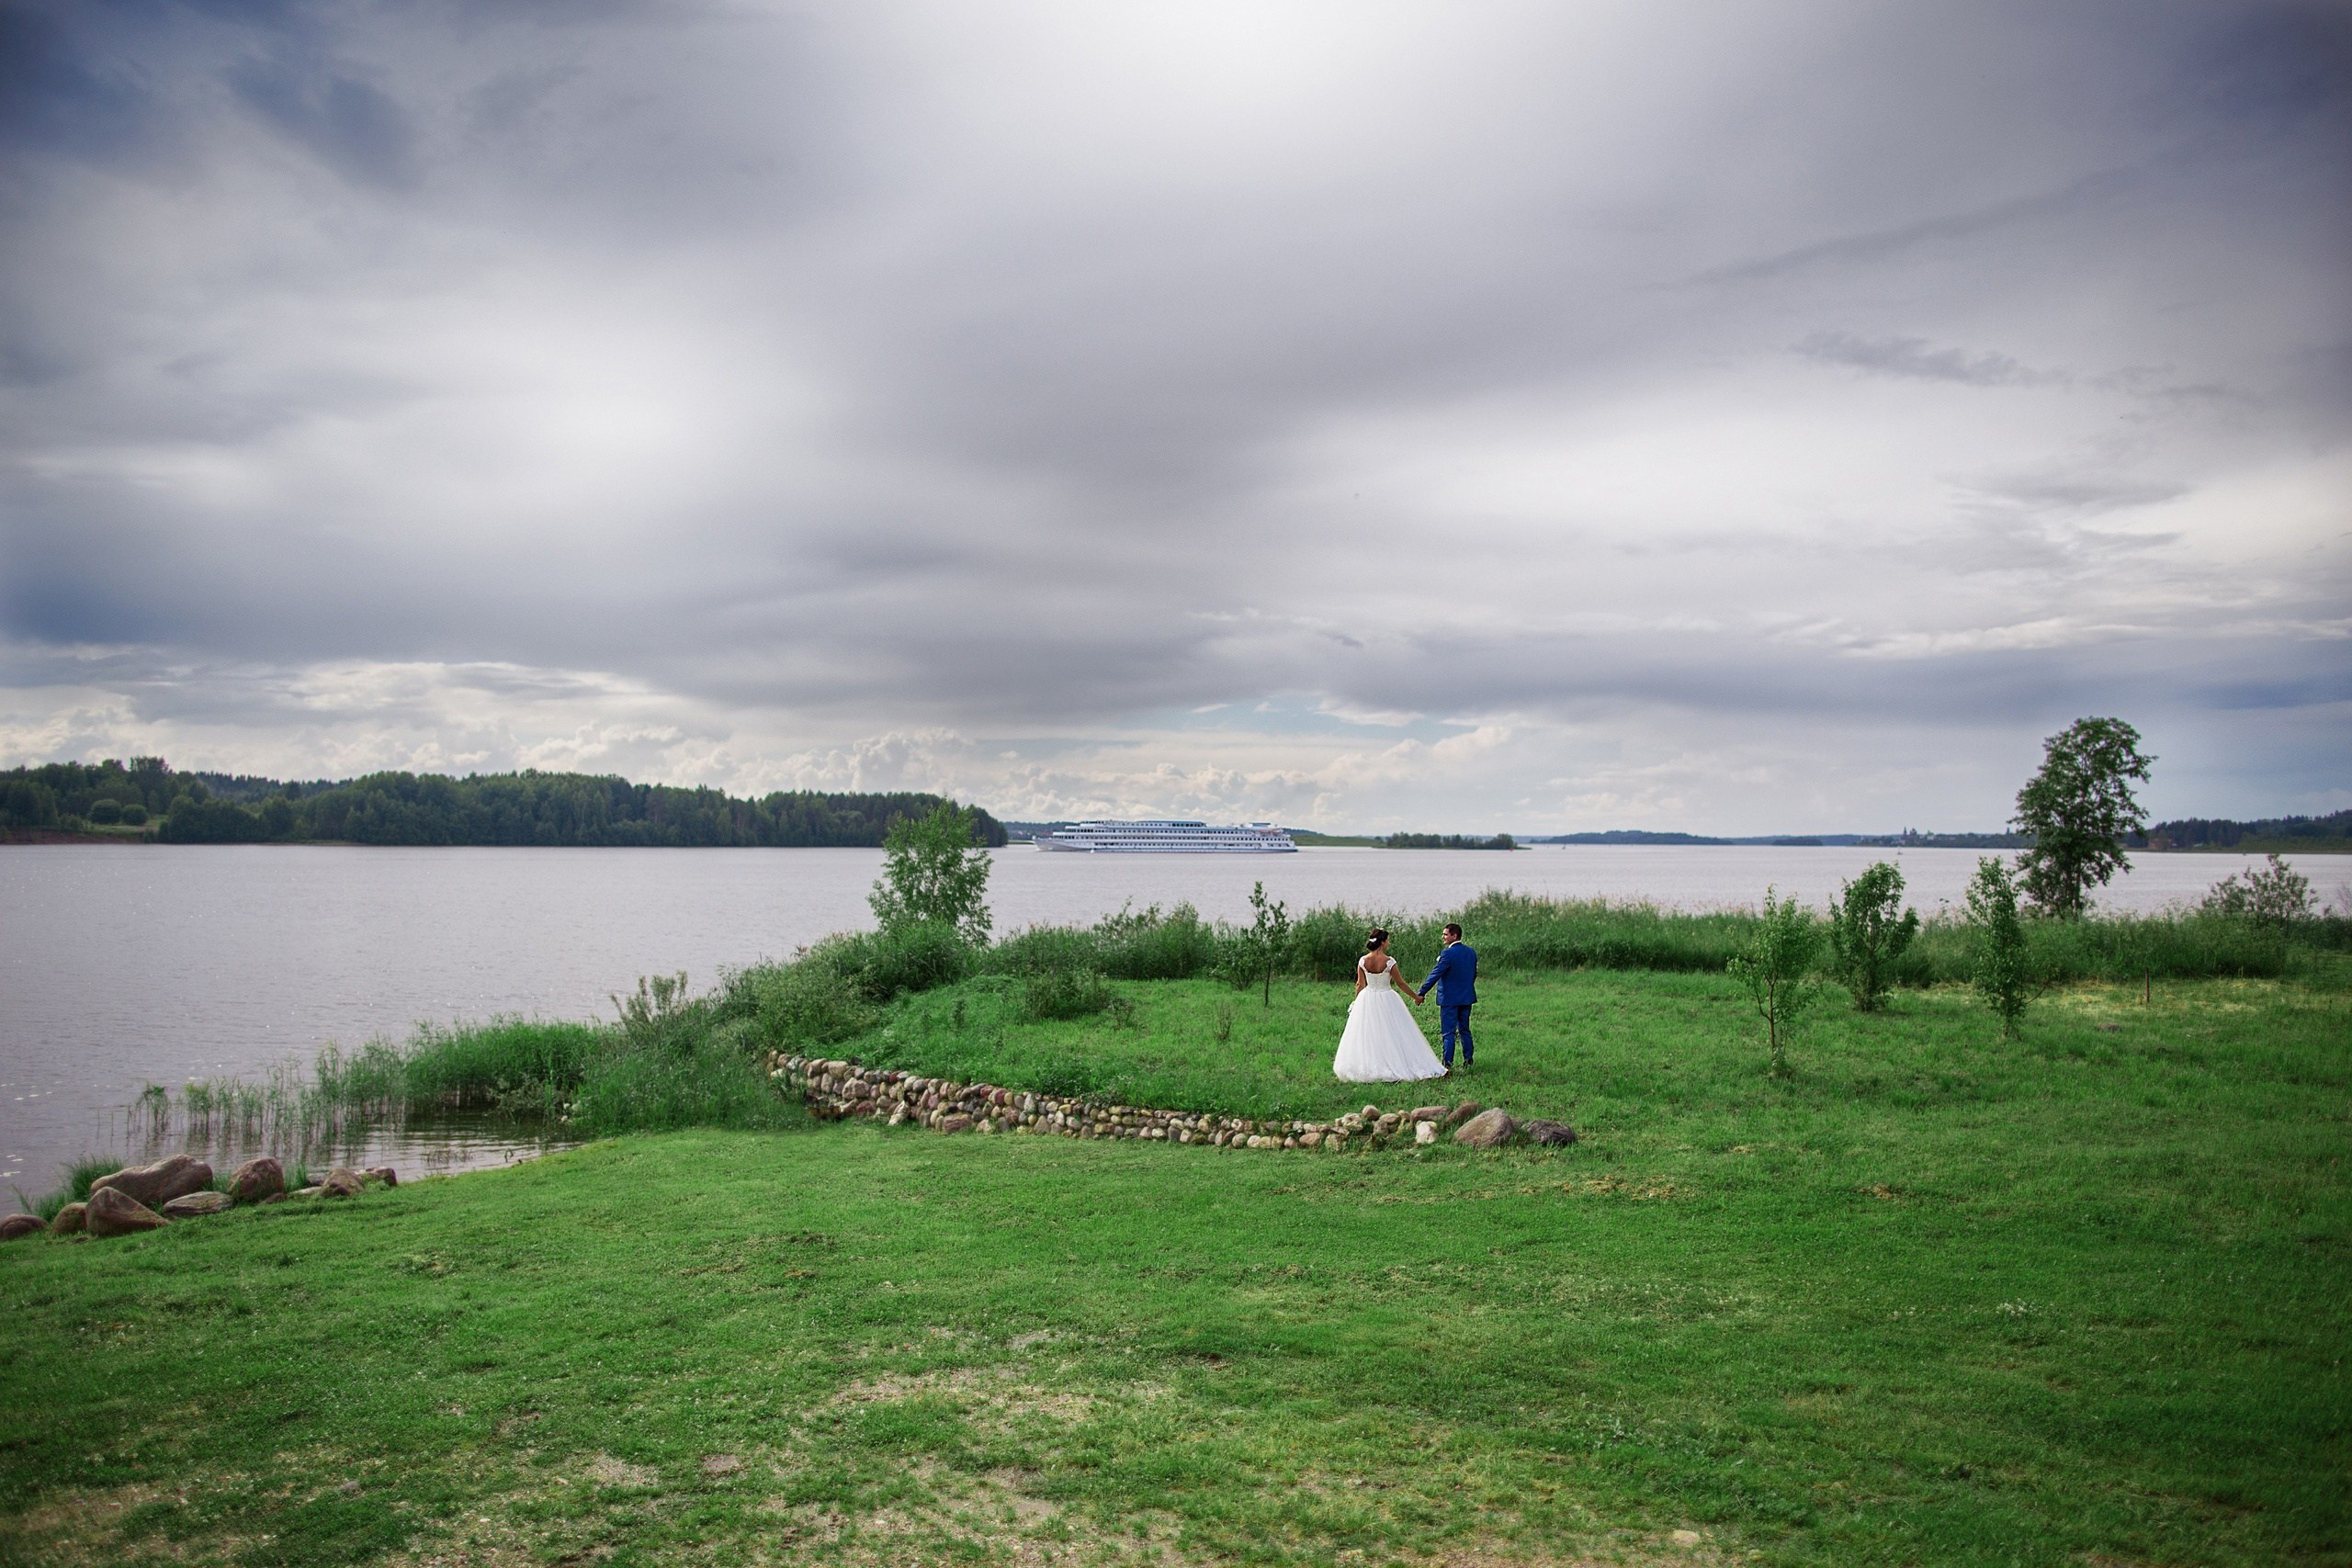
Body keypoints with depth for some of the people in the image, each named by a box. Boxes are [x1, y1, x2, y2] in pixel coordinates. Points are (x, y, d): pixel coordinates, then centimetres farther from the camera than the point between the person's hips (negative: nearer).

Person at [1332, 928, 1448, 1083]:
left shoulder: (1362, 961, -6)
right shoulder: (1389, 962, -15)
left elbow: (1360, 985, 2)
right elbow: (1400, 984, -6)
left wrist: (1356, 1002, 18)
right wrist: (1416, 997, 8)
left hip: (1367, 1000, 4)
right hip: (1387, 999, -3)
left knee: (1366, 1036, 12)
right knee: (1392, 1035, 5)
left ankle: (1366, 1069, 17)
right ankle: (1397, 1066, 6)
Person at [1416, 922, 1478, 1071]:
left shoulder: (1448, 953, -18)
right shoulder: (1471, 952, 5)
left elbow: (1435, 975, -19)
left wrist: (1420, 993, -15)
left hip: (1449, 999, -7)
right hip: (1467, 998, 7)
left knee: (1448, 1033, -2)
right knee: (1465, 1031, 16)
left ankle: (1448, 1065, -3)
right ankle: (1467, 1063, 19)